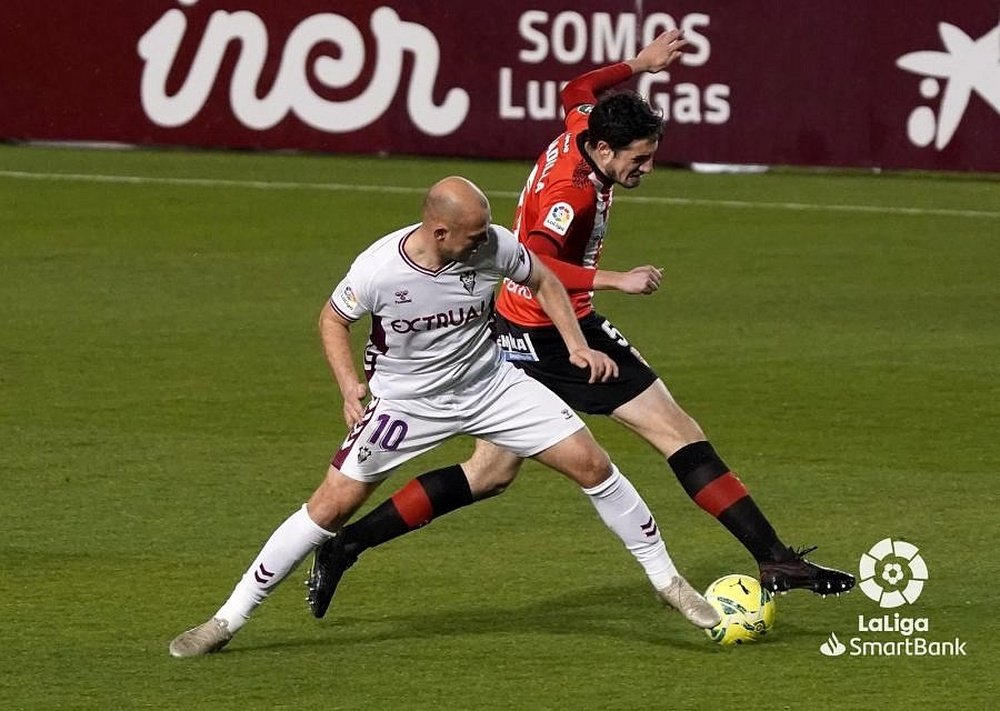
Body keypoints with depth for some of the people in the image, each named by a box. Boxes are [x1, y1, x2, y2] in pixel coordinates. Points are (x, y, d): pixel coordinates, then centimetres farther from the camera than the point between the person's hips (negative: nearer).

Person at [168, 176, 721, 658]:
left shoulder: (494, 246, -20)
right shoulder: (378, 269, -26)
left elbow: (543, 282, 2)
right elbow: (333, 317, -5)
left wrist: (577, 346, -7)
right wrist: (349, 385, -17)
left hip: (490, 383, 2)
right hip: (407, 400, -2)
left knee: (591, 464, -5)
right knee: (331, 505, -8)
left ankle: (666, 581, 15)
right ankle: (227, 620, 3)